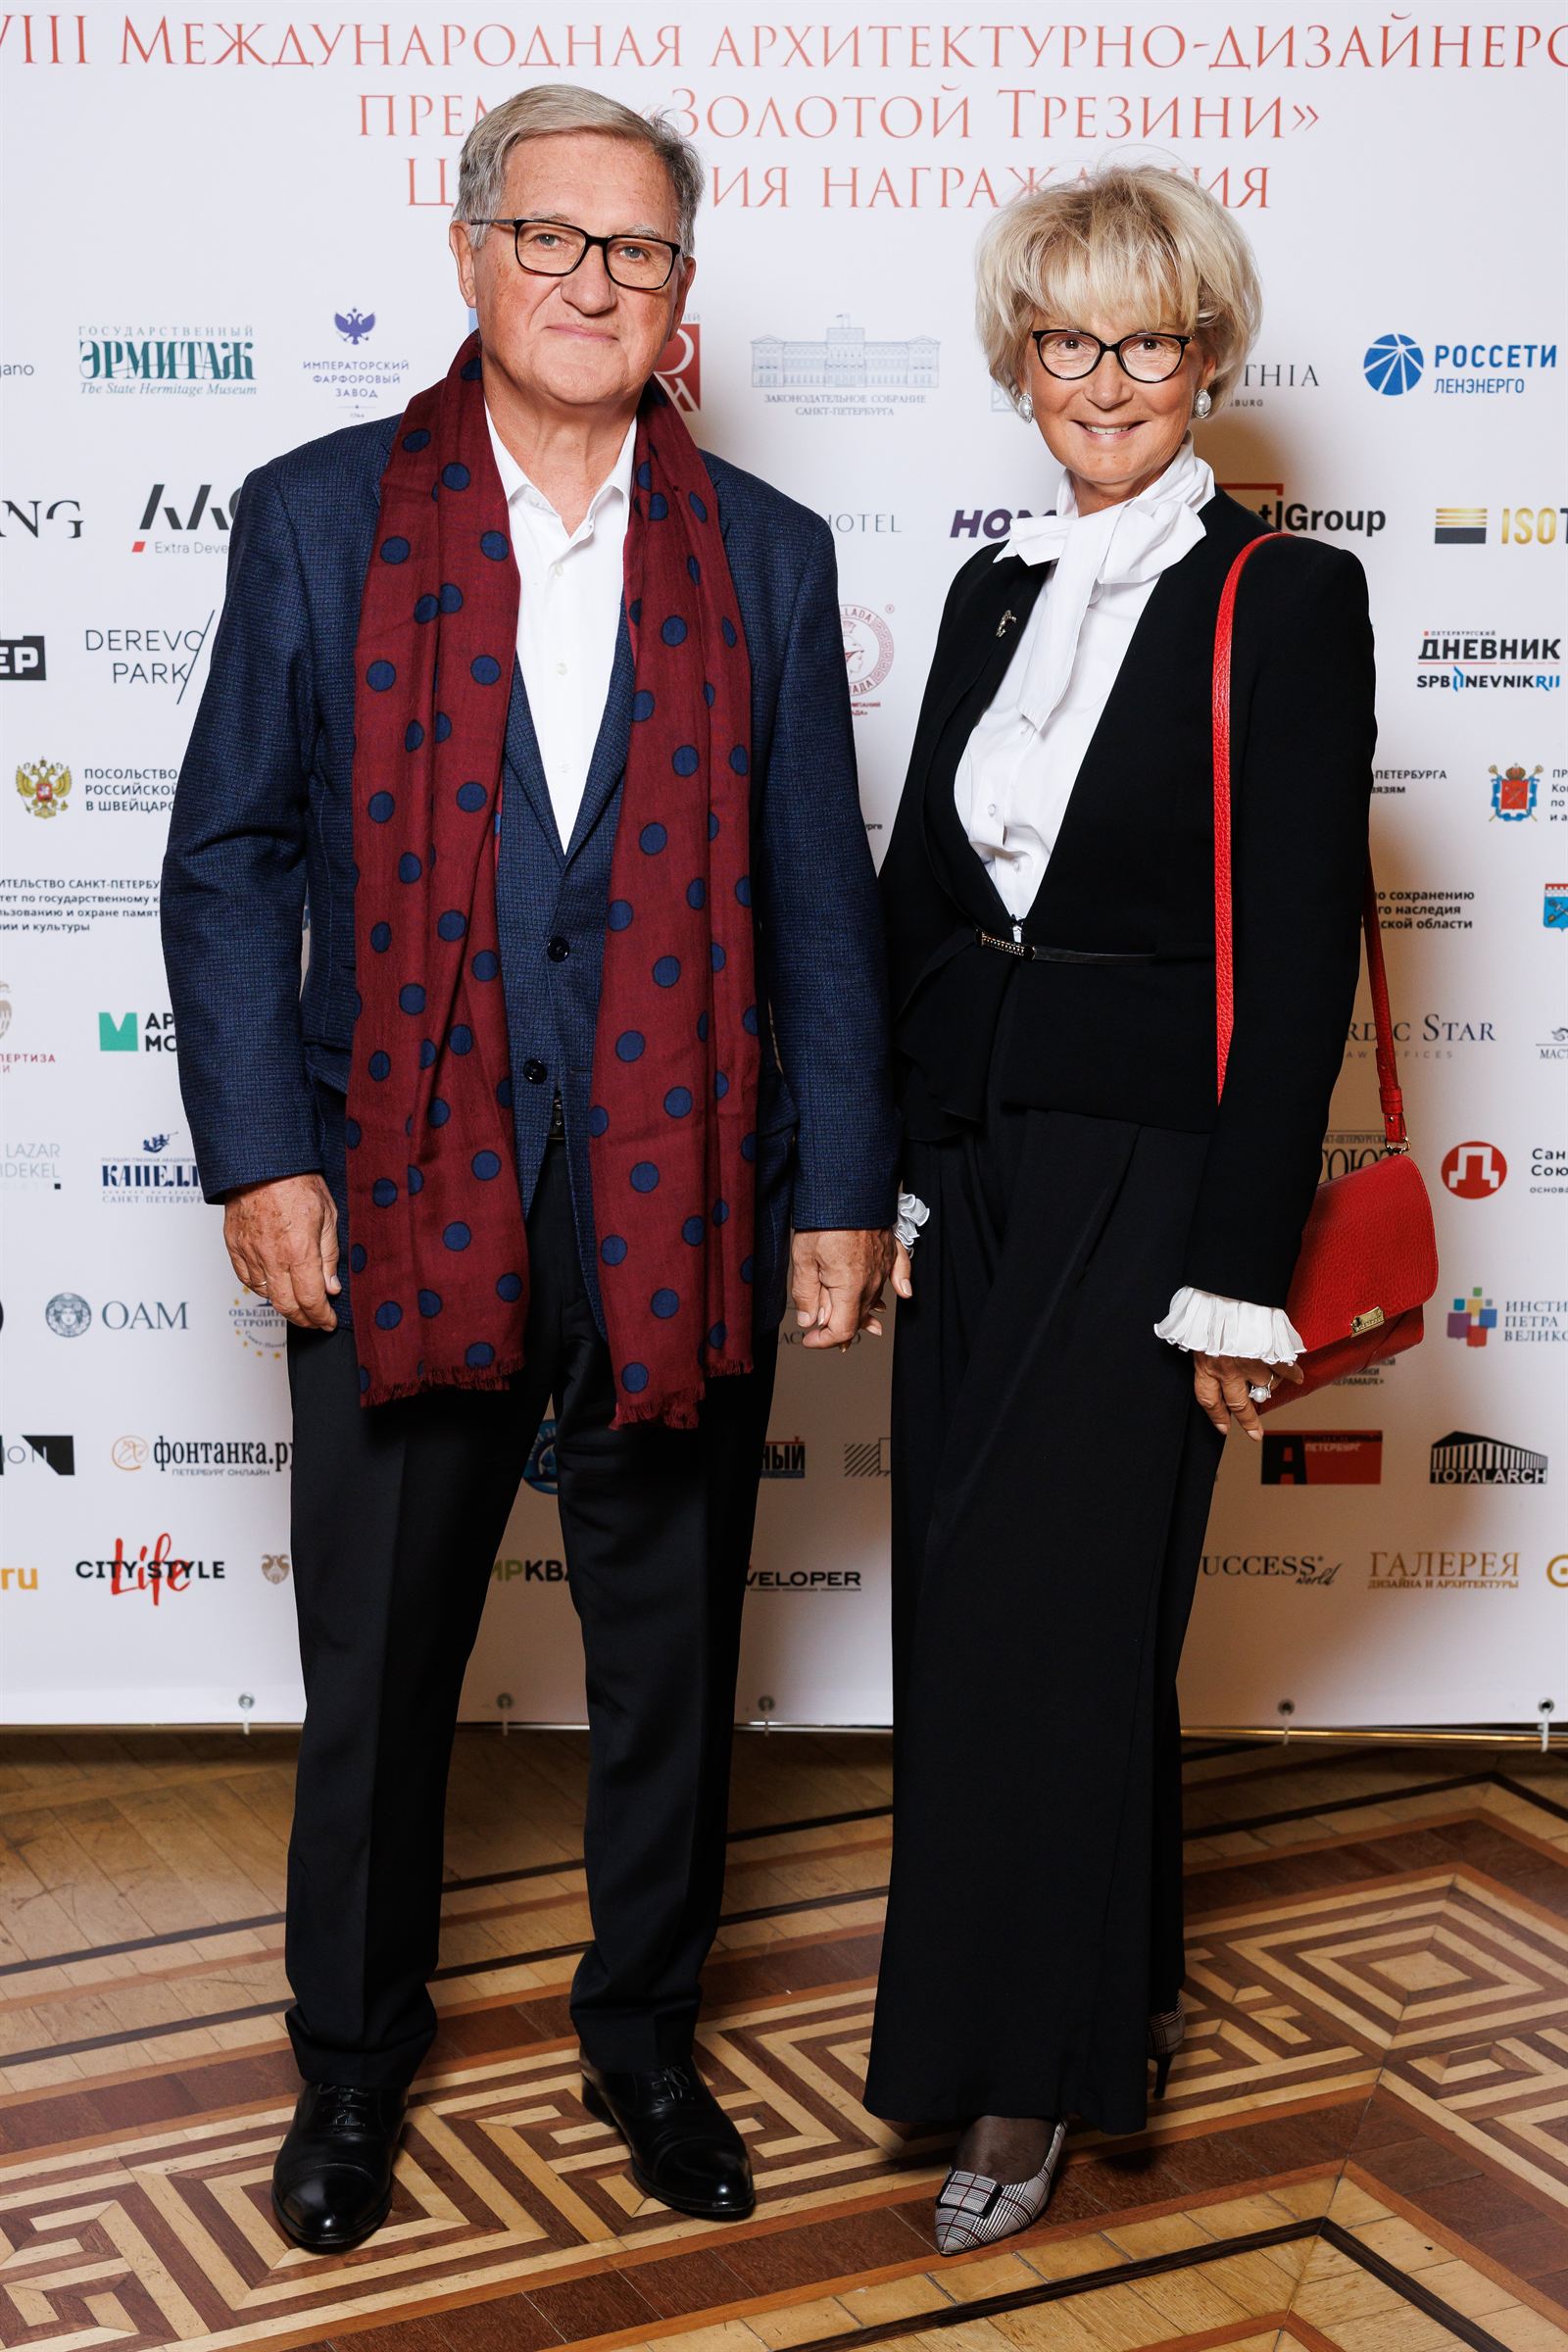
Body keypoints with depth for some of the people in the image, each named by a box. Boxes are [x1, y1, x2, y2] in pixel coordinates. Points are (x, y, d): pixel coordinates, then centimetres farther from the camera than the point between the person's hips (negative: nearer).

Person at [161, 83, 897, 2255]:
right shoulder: (319, 518, 2)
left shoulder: (766, 556, 5)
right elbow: (230, 862, 1)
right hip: (399, 1202, -1)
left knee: (669, 1666, 14)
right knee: (376, 1670, 11)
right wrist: (259, 1156, -7)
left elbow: (819, 901, 5)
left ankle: (643, 2033, 35)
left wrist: (843, 1193, 0)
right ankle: (353, 2055, 32)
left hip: (686, 1214, 1)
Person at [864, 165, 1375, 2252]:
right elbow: (915, 901, 14)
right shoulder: (995, 595, 12)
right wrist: (875, 1179, 8)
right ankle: (1119, 1981, 31)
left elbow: (1297, 966, -11)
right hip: (973, 1163, 6)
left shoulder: (1286, 603, -6)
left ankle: (1026, 2075, 14)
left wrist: (1239, 1277, -14)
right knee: (959, 1595, 10)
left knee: (1048, 1604, -4)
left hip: (1145, 1172, -6)